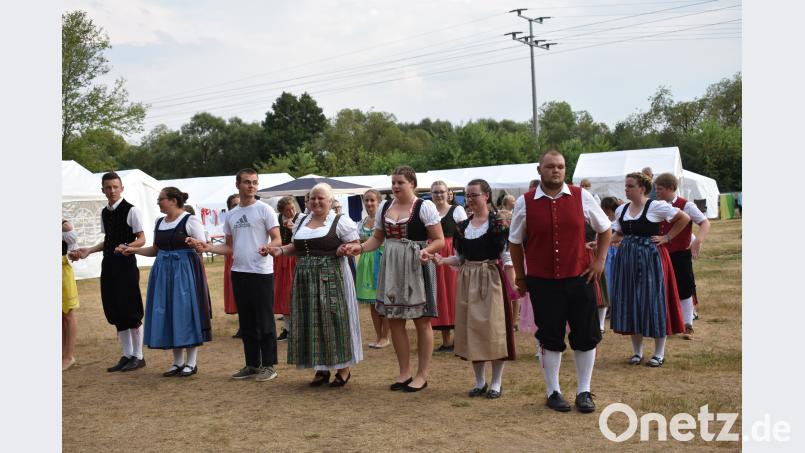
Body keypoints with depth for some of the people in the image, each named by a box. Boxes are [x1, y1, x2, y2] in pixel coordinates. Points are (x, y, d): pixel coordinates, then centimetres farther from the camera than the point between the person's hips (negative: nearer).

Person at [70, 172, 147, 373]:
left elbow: (142, 239, -9)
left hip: (126, 263, -7)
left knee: (130, 311, -3)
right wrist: (88, 250, 9)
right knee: (114, 312, 10)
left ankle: (138, 356, 9)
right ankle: (127, 355, 21)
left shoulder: (131, 210, -8)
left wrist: (128, 246, -28)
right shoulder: (105, 213, 13)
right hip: (109, 264, 7)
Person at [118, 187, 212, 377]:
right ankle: (178, 362, 18)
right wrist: (133, 250, 10)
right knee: (168, 315, 7)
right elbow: (155, 249, 19)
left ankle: (191, 362, 9)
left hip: (185, 271, -7)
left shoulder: (190, 220, -8)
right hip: (163, 272, 7)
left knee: (186, 312, -2)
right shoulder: (159, 222, 12)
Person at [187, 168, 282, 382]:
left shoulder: (264, 210, -3)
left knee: (265, 321, -1)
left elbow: (277, 240, -9)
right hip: (239, 272, 6)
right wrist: (207, 247, 1)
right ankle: (252, 365, 22)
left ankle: (268, 365, 8)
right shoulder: (231, 215, 14)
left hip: (261, 272, -6)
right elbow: (229, 247, 16)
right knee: (246, 322, 12)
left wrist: (267, 247, -31)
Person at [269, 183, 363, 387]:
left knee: (334, 320, -4)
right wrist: (281, 250, 4)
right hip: (306, 279, 6)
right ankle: (321, 368, 16)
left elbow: (356, 245, -4)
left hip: (332, 277, -6)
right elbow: (296, 247, 21)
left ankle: (344, 368, 9)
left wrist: (345, 250, -24)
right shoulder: (302, 221, 15)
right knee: (311, 322, 6)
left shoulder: (341, 221, -3)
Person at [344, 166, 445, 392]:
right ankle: (404, 372, 21)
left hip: (416, 267, -5)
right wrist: (361, 247, -2)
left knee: (421, 320, 1)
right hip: (391, 268, 6)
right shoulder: (385, 207, 11)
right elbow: (377, 238, 16)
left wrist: (426, 250, -27)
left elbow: (439, 240, -7)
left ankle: (422, 374, 12)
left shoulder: (425, 206, -6)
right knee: (394, 320, 7)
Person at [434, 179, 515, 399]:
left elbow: (506, 255, -8)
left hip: (491, 278, -5)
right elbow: (461, 258, 13)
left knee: (494, 327, -2)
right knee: (471, 328, 7)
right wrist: (443, 260, -5)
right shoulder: (462, 225, 10)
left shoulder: (498, 222, -5)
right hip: (468, 279, 5)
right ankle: (480, 382, 20)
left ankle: (496, 382, 11)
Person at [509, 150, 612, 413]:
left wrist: (599, 261, 7)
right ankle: (553, 392, 22)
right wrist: (520, 276, 10)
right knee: (550, 338, 7)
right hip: (542, 281, -1)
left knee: (586, 335, 6)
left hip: (579, 278, 1)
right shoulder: (525, 203, -3)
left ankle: (584, 392, 22)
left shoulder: (581, 197, 0)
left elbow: (605, 229, 14)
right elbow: (515, 243, 8)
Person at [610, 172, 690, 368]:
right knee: (630, 303, 6)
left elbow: (684, 218, -4)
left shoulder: (656, 206, -7)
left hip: (651, 258, -5)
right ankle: (637, 351, 18)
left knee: (654, 301, -1)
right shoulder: (621, 210, 9)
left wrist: (667, 237, -7)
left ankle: (659, 353, 9)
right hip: (627, 259, 6)